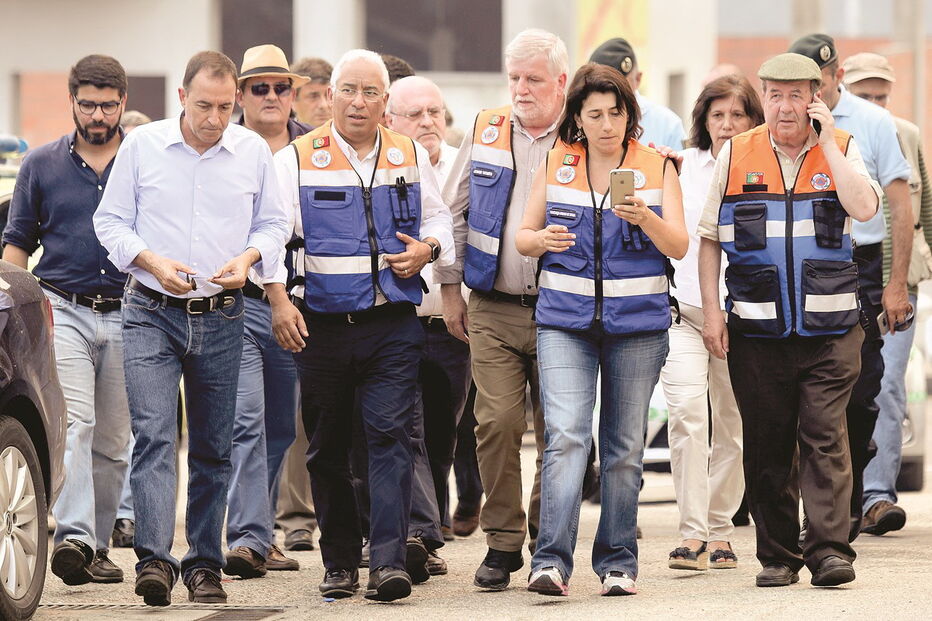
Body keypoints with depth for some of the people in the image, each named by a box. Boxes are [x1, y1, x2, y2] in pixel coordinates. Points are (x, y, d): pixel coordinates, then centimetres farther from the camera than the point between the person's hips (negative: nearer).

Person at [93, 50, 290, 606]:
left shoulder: (253, 152, 4)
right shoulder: (142, 146, -2)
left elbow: (274, 224, 12)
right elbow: (111, 220, 2)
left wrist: (248, 258, -9)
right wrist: (151, 261, -14)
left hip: (221, 317, 2)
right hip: (152, 314, -2)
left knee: (214, 448, 7)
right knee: (153, 435, -15)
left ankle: (204, 564, 15)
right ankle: (154, 559, -23)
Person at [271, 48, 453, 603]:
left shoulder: (411, 157, 10)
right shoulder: (298, 160, 3)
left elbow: (438, 219, 22)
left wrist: (427, 248, -1)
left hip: (392, 327, 0)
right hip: (321, 325, 0)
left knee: (391, 437, -12)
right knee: (328, 449, 6)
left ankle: (390, 562, -17)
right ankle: (340, 562, 18)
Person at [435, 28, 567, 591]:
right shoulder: (486, 133, 8)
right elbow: (454, 213, 13)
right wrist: (450, 288, 9)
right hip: (493, 310, 1)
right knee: (497, 423, -7)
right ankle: (503, 544, 1)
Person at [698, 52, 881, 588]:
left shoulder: (842, 149, 5)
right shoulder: (737, 155, 7)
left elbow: (864, 207, -14)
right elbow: (709, 237, 11)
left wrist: (827, 141, -11)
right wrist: (711, 310, 3)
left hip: (829, 328, -2)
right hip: (757, 330, 2)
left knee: (825, 437, -9)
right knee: (767, 444, 5)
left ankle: (830, 550, -10)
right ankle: (778, 556, 13)